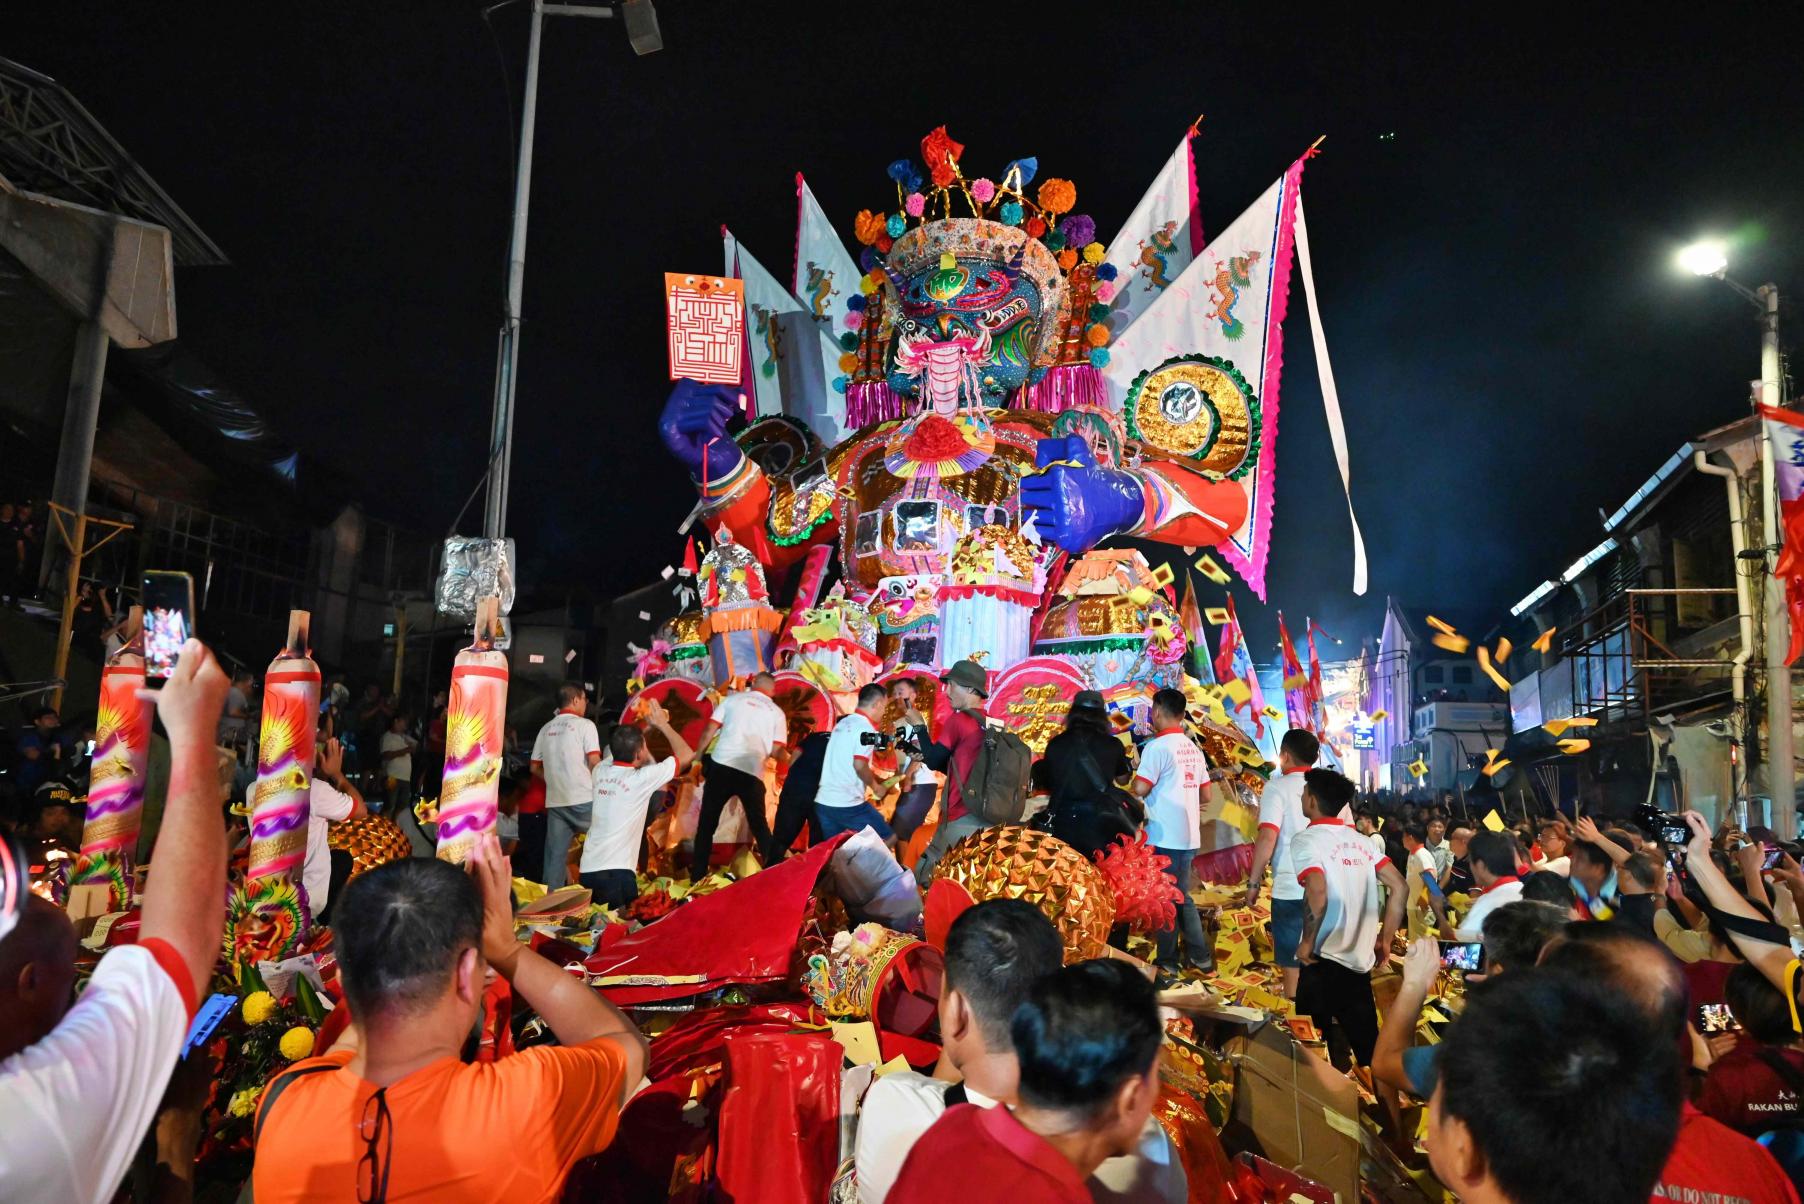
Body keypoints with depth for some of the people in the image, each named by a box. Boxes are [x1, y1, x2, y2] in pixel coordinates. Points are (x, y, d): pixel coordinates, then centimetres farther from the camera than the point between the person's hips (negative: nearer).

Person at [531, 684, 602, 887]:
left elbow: (535, 768, 15)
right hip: (583, 800, -5)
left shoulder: (546, 729, 13)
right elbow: (595, 762, -12)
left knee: (554, 857, 7)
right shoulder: (584, 725, -4)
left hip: (554, 801, 5)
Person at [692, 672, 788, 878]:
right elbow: (776, 751, 5)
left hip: (721, 766, 0)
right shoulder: (777, 712, 11)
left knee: (707, 823, 12)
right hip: (752, 773, 0)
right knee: (759, 824, 17)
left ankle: (698, 875, 13)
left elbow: (708, 732, 4)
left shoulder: (732, 699, 10)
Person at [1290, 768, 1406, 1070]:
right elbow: (1398, 887, 8)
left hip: (1323, 961, -6)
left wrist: (1307, 943, -13)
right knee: (1367, 1047, 14)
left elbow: (1317, 894, -24)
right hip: (1361, 960, 6)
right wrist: (1385, 939, 14)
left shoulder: (1306, 839, -10)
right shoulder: (1360, 840, 10)